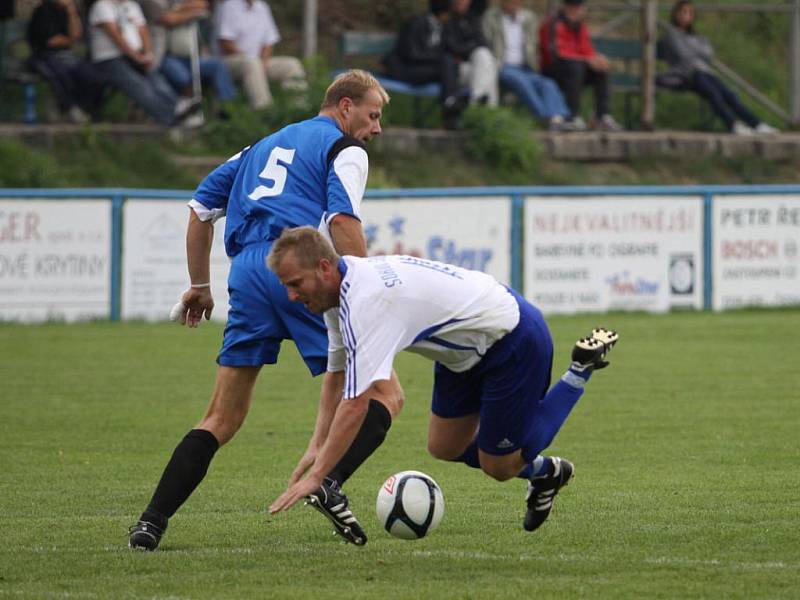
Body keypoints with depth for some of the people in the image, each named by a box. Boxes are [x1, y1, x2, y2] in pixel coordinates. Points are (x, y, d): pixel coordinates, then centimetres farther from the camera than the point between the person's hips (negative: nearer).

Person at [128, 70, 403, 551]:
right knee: (384, 396, 0)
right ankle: (330, 483, -24)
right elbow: (343, 221, -9)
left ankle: (152, 521, 0)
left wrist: (200, 285, 35)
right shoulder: (344, 149, 8)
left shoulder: (265, 146, 30)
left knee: (222, 419, 12)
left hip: (248, 274, 6)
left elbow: (201, 208, 29)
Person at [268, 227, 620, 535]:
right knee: (444, 448, 12)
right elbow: (337, 378, 6)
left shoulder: (366, 301, -34)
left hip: (512, 339, -9)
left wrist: (315, 477, -35)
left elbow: (356, 405, -37)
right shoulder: (344, 289, -4)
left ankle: (580, 372, 13)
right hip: (470, 348, 9)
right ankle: (544, 472, 33)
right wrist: (319, 446, -3)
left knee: (499, 467, 4)